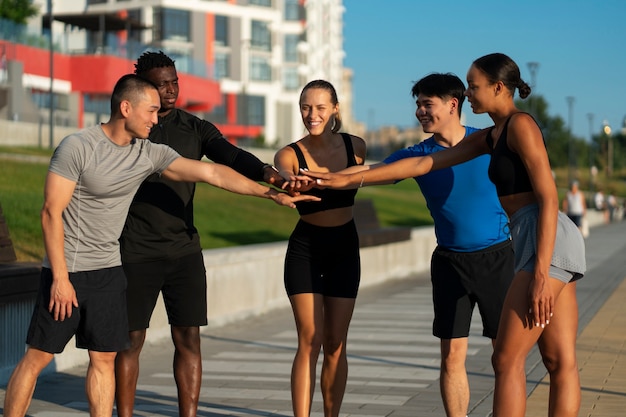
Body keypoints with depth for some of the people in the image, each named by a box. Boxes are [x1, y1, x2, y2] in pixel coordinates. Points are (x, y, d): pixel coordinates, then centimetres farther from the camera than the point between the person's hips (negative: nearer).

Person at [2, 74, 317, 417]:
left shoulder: (149, 154, 1)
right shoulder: (77, 147, -14)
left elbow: (211, 173, -1)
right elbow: (51, 212, -14)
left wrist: (272, 193, -5)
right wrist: (60, 278, -17)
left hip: (109, 269, 6)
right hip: (67, 269, -5)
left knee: (104, 358, 7)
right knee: (38, 357, -2)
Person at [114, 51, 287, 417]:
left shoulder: (196, 129, 5)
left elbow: (231, 156, -11)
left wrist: (265, 172, -33)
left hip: (185, 250, 3)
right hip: (136, 252, -2)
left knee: (189, 339, 2)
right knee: (131, 339, 4)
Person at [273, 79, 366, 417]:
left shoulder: (355, 146, -5)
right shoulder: (290, 154, -13)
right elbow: (282, 173, -35)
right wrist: (289, 183, -58)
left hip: (344, 249, 2)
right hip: (305, 249, -2)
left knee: (335, 344, 5)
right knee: (310, 341, -10)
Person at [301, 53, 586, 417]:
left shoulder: (520, 124, -8)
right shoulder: (491, 137, 22)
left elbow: (549, 198, -16)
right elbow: (423, 164, 21)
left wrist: (540, 273, -22)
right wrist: (351, 179, 18)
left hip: (547, 241, -9)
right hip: (543, 242, 9)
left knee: (507, 359, -9)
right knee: (560, 362, 5)